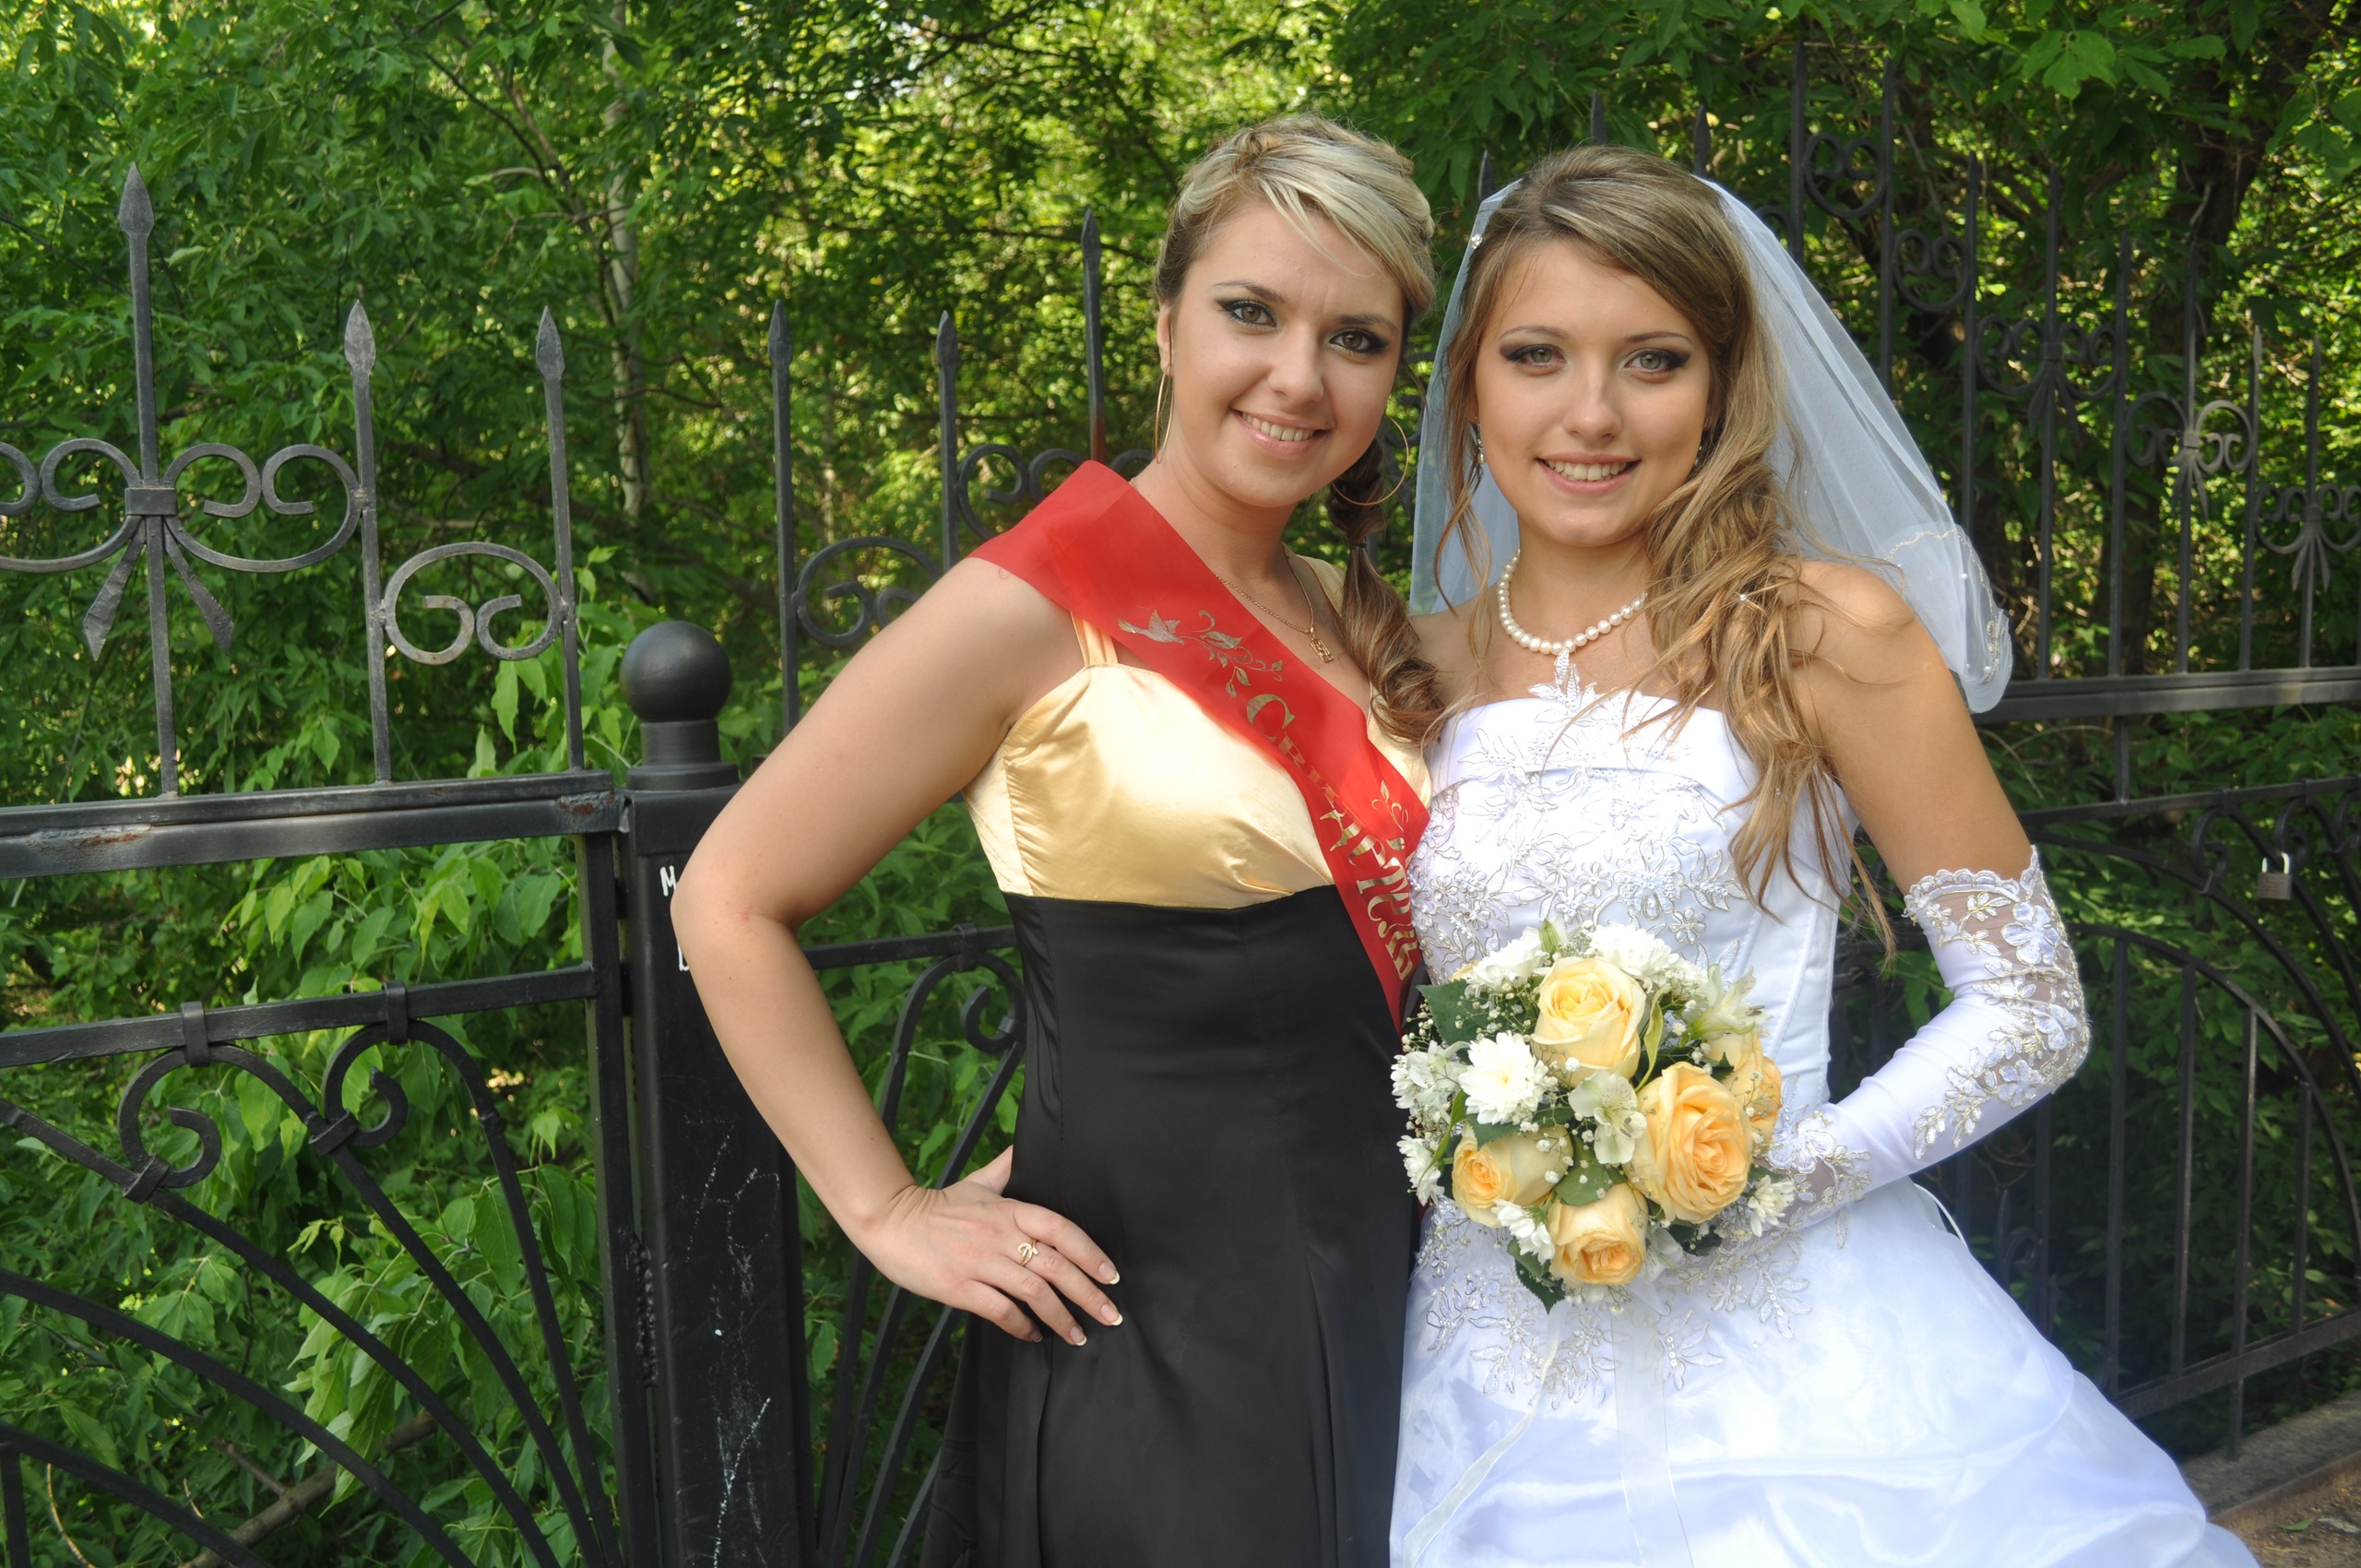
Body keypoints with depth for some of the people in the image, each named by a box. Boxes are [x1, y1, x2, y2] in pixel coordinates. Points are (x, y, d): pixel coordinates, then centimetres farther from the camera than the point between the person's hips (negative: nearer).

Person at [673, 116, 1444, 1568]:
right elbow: (732, 902, -9)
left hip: (1381, 1301, 7)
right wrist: (890, 1211, -9)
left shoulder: (1372, 626, 7)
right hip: (1156, 1329, -6)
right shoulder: (1036, 606, -13)